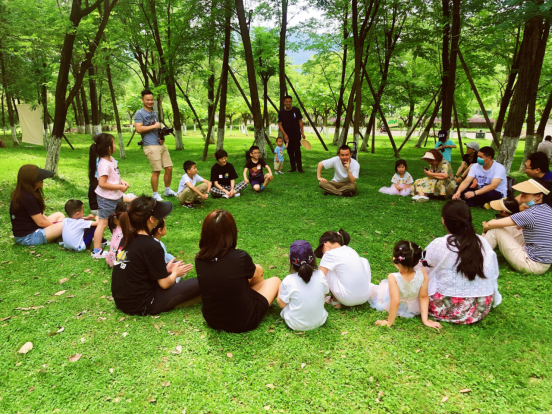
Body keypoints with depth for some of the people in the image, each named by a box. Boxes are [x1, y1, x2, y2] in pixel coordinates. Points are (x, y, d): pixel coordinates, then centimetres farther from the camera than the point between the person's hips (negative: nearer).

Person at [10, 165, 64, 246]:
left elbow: (38, 215, 11)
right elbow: (41, 222, -17)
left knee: (59, 215, 17)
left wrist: (52, 223, 4)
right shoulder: (28, 199, -24)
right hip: (27, 238, -10)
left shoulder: (21, 194, 7)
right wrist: (55, 225, -1)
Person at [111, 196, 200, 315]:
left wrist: (165, 269, 13)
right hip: (141, 307, -8)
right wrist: (175, 273, 7)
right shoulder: (151, 246, -22)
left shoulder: (127, 238, 1)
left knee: (174, 263, 22)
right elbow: (164, 284, -13)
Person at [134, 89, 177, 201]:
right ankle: (155, 194, 8)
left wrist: (162, 137, 7)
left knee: (169, 168, 8)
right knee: (156, 170, -6)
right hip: (151, 146, -8)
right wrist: (154, 126, -12)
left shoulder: (154, 113, 20)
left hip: (161, 144, 8)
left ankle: (167, 190, 24)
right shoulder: (139, 113, -4)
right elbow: (139, 129, -16)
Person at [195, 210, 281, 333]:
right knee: (275, 281, 19)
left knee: (256, 269, 18)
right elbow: (256, 274, -2)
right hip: (242, 323, -5)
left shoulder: (199, 259, -13)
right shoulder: (240, 258, -26)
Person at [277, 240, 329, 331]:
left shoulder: (288, 281, -22)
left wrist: (280, 290, 11)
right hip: (319, 322, 4)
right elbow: (324, 294, 4)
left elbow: (281, 304, -7)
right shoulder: (320, 275, -14)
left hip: (296, 325, -3)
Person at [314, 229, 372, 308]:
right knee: (363, 260, 29)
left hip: (348, 300, -6)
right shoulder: (351, 250, 13)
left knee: (325, 269, 4)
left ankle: (335, 301, 11)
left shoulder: (330, 254, -7)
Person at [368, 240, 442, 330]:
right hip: (415, 309, 3)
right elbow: (424, 297, -18)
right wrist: (425, 320, -9)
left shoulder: (393, 278, -37)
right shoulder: (422, 273, -27)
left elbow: (395, 301, -37)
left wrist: (389, 322, -24)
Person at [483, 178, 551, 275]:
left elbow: (492, 224, -19)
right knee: (508, 228, 17)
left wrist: (485, 227, 4)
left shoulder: (531, 214, -23)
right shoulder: (548, 208, 4)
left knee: (495, 230, -8)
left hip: (533, 265, -9)